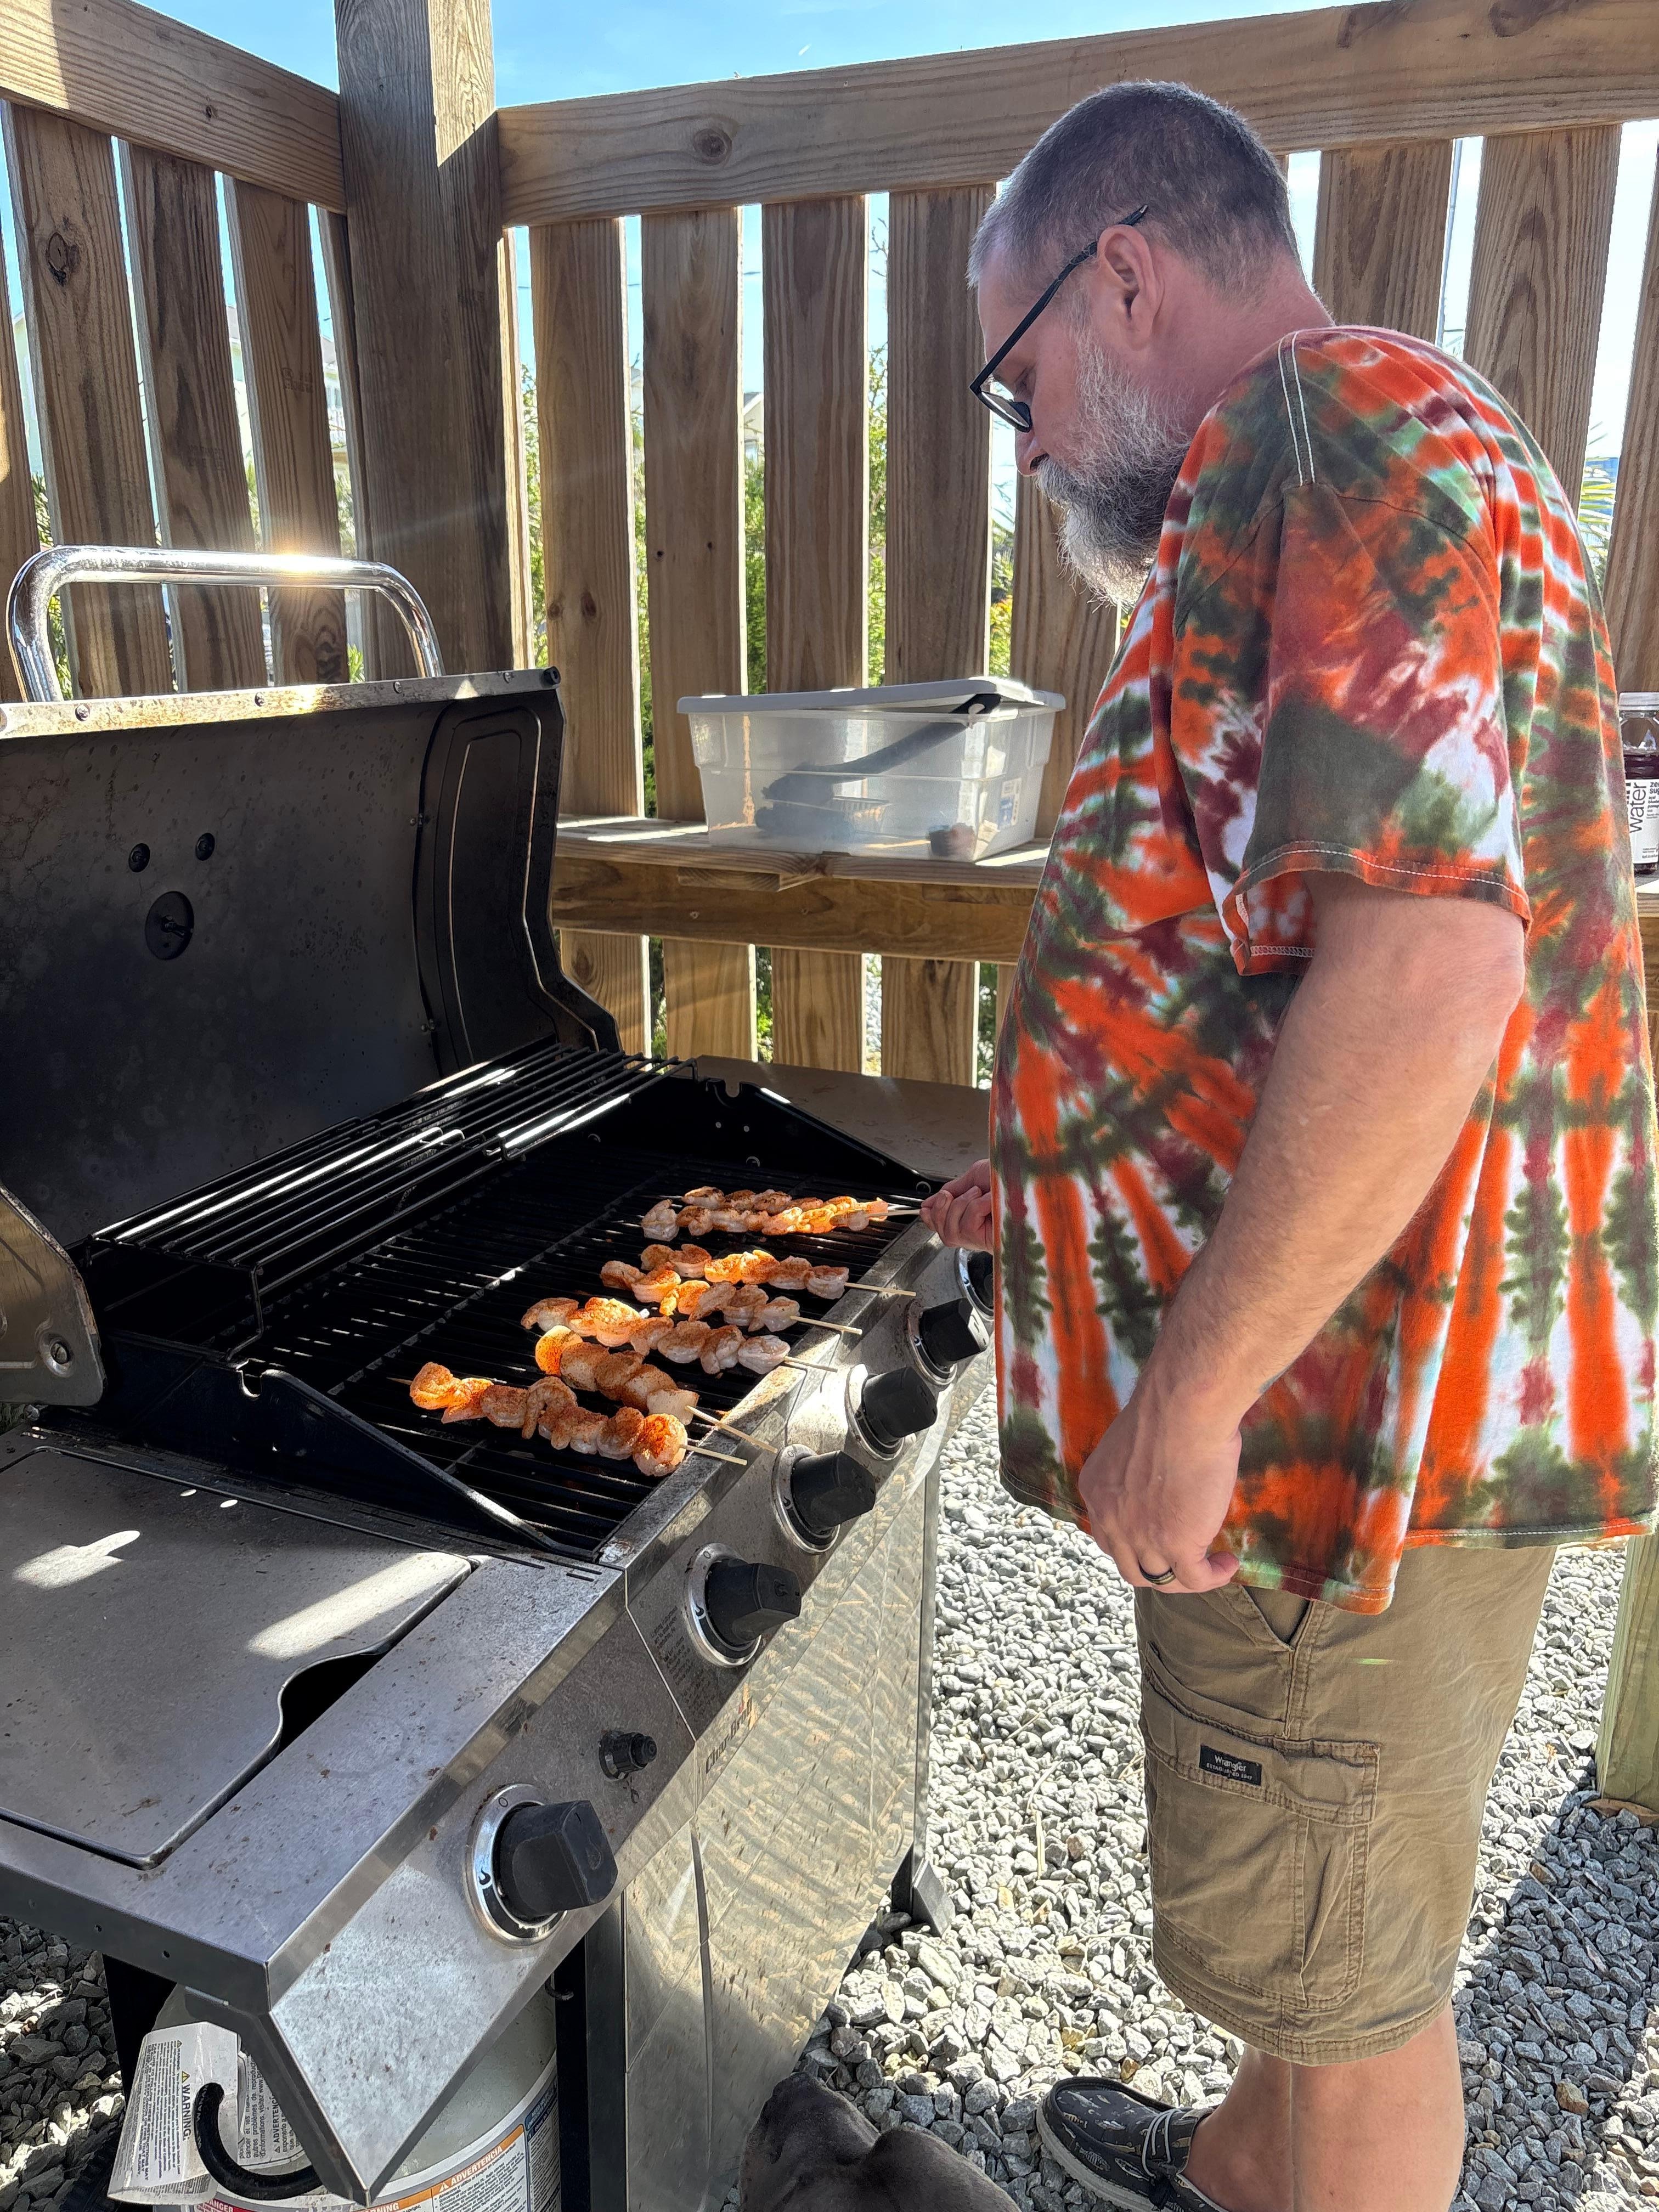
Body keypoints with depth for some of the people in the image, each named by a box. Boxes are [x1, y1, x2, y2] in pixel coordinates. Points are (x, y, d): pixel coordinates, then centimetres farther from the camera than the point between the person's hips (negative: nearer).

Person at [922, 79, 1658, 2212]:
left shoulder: (1337, 431, -15)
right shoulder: (1289, 502, 19)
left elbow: (1425, 966, -28)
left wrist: (1194, 1384, -22)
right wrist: (1064, 1173, 24)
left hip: (1347, 1393, -11)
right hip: (1348, 1376, 11)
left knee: (1342, 1962, 11)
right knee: (1312, 1910, 28)